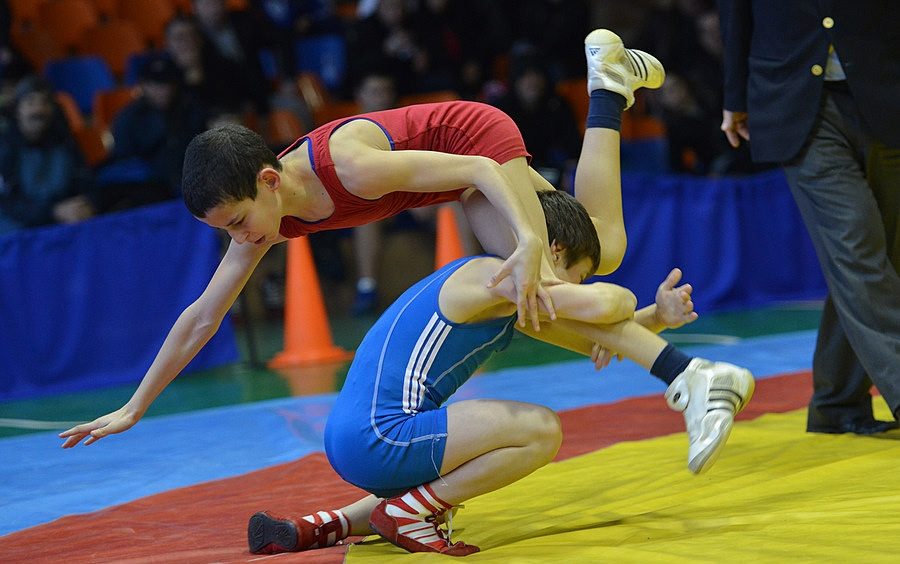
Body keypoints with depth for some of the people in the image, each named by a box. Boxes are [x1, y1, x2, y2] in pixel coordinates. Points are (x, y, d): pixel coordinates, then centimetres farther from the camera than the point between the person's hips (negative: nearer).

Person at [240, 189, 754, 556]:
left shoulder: (510, 297, 23)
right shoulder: (491, 275, -8)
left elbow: (592, 341, 27)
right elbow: (597, 305, -20)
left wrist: (659, 315, 12)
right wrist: (624, 300, 3)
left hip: (354, 439, 10)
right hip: (377, 437, -10)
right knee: (542, 430, -13)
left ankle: (327, 525, 18)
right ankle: (407, 511, -5)